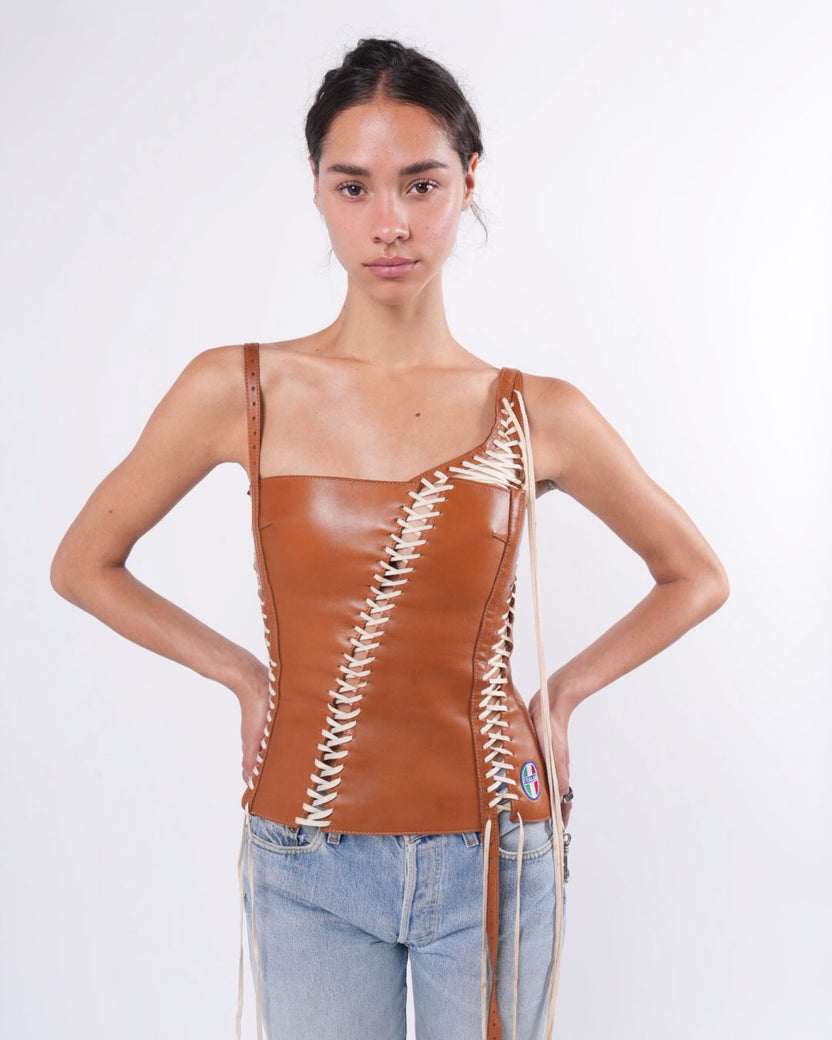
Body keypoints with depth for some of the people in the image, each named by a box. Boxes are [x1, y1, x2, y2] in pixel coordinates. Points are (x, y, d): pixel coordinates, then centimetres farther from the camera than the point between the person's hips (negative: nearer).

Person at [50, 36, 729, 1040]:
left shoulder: (540, 415, -5)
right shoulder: (238, 390, -7)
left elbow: (696, 576, 10)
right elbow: (82, 564, 5)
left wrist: (564, 689, 2)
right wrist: (244, 673, 0)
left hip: (492, 850, 1)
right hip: (310, 864, 0)